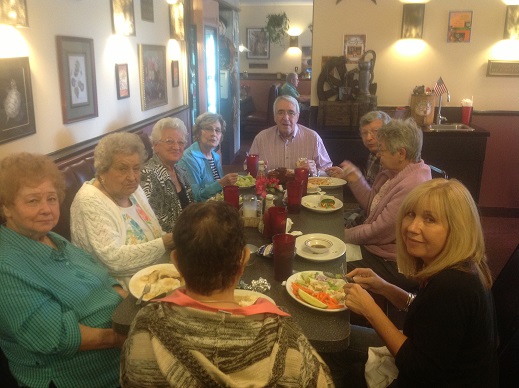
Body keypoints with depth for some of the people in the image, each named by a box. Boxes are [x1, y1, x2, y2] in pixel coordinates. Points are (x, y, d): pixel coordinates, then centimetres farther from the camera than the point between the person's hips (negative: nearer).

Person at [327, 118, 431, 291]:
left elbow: (380, 231, -24)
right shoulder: (395, 173, 5)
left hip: (392, 265, -9)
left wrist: (346, 234, -9)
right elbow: (373, 205, 13)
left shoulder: (412, 187, -28)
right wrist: (354, 179, 3)